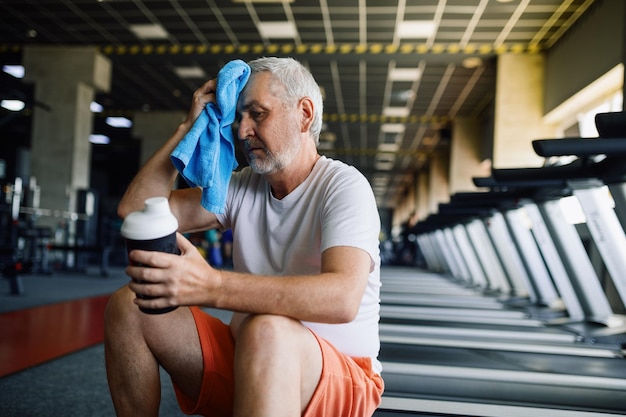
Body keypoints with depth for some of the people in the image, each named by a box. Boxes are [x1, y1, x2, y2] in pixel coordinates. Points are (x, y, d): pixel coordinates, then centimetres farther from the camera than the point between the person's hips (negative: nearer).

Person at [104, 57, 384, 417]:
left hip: (339, 381, -6)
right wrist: (189, 128, -1)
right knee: (127, 307, -5)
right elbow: (135, 209, 2)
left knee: (266, 331, -39)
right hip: (247, 361, 6)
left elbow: (342, 298, -31)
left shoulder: (344, 186, -13)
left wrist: (211, 286, -41)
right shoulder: (242, 188, 6)